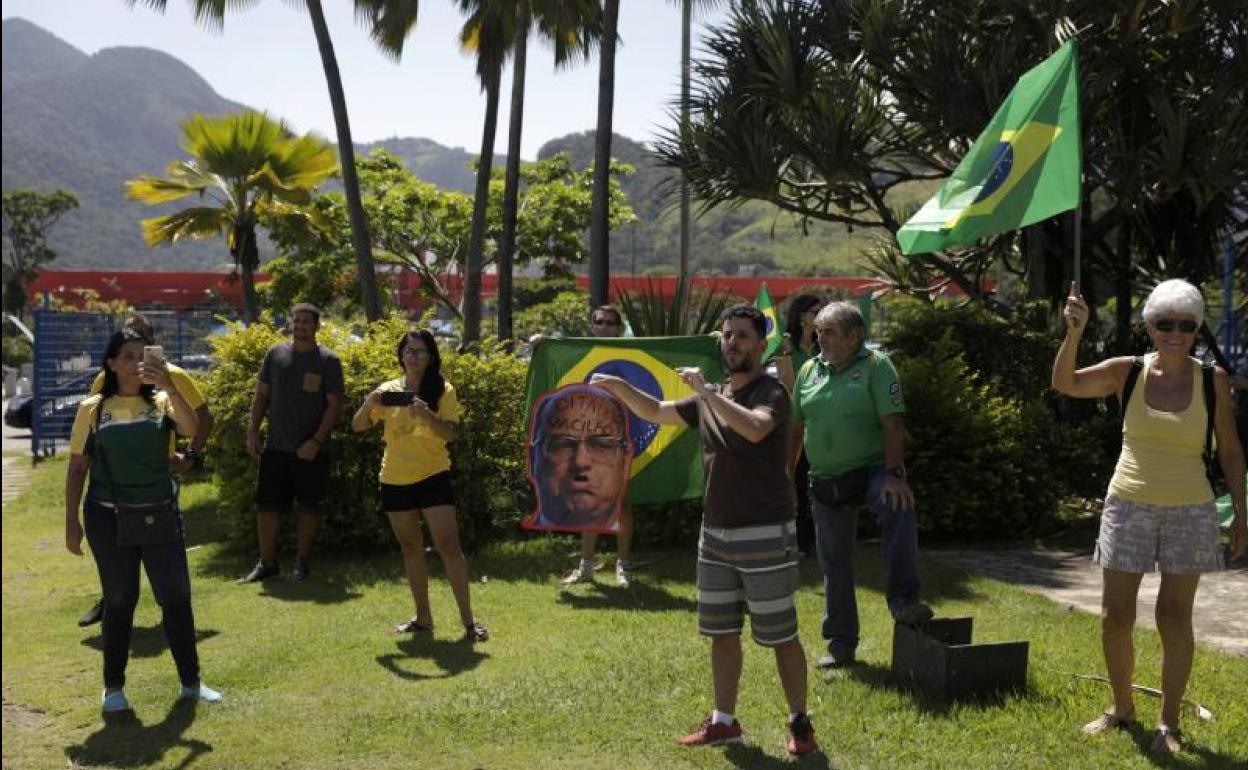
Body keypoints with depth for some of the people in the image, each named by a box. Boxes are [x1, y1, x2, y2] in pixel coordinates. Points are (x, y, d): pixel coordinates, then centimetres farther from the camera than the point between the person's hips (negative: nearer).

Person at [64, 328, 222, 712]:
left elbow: (191, 429, -19)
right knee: (120, 601, 7)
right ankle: (113, 686, 22)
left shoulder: (161, 402, 1)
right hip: (109, 518, -1)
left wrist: (170, 387, -30)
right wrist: (71, 521, 0)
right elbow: (77, 468, 3)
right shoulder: (93, 409, 0)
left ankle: (191, 682, 17)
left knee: (176, 598, 4)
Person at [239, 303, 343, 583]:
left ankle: (301, 563, 17)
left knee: (309, 507, 4)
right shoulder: (275, 354, 7)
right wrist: (252, 431, 3)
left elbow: (335, 404, -7)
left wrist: (317, 440, -14)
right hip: (275, 446, 3)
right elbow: (261, 395, 12)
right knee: (268, 505, 5)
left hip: (310, 450, -3)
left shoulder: (328, 360, -4)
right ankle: (267, 563, 15)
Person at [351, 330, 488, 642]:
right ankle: (423, 619, 20)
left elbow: (449, 433, -14)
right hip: (395, 480, 4)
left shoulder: (442, 391, -4)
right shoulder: (388, 391, 4)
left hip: (432, 476, -4)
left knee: (449, 545, -11)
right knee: (411, 548, 11)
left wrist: (425, 413, -32)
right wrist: (369, 405, -19)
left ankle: (468, 621, -7)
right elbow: (357, 426, 2)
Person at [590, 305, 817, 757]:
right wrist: (620, 387, 5)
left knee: (781, 636, 2)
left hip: (765, 536, -7)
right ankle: (724, 721, 25)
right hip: (715, 534, 7)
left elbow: (755, 428, -33)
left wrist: (706, 390, -28)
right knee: (721, 632, 13)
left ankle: (800, 723, 16)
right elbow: (657, 413, 20)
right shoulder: (710, 399, 10)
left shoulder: (771, 392, -11)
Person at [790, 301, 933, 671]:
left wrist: (894, 473, -25)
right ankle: (841, 644, 21)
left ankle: (902, 601, -30)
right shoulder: (809, 371, 9)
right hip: (826, 482, 5)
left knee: (900, 511, -36)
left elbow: (892, 424, -15)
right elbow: (796, 429, 15)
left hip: (871, 470, -5)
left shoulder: (876, 365, -7)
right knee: (835, 565, 9)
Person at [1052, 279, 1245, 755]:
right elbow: (1064, 384, -18)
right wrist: (1074, 333, -32)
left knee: (1174, 618, 3)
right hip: (1128, 506, 1)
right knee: (1114, 617, 4)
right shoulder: (1127, 372, -3)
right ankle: (1121, 708, 24)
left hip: (1188, 511, -1)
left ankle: (1169, 721, 17)